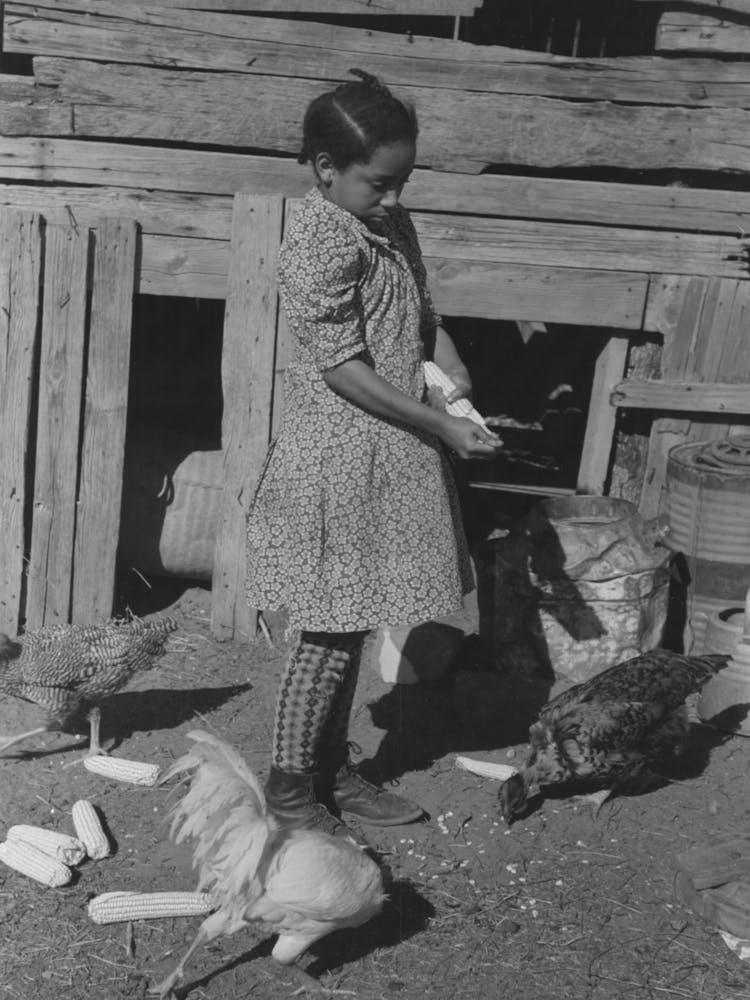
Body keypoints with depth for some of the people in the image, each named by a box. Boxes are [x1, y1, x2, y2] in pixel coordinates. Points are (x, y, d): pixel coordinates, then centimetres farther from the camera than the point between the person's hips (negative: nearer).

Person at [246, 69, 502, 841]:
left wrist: (446, 361, -1)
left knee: (352, 625, 16)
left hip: (387, 457, 9)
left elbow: (420, 309, 20)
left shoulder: (391, 224, 9)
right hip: (340, 459, -9)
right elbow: (343, 368, -21)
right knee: (330, 631, 1)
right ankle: (289, 786, 18)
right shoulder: (321, 242, -18)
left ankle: (334, 770, 30)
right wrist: (442, 426, -19)